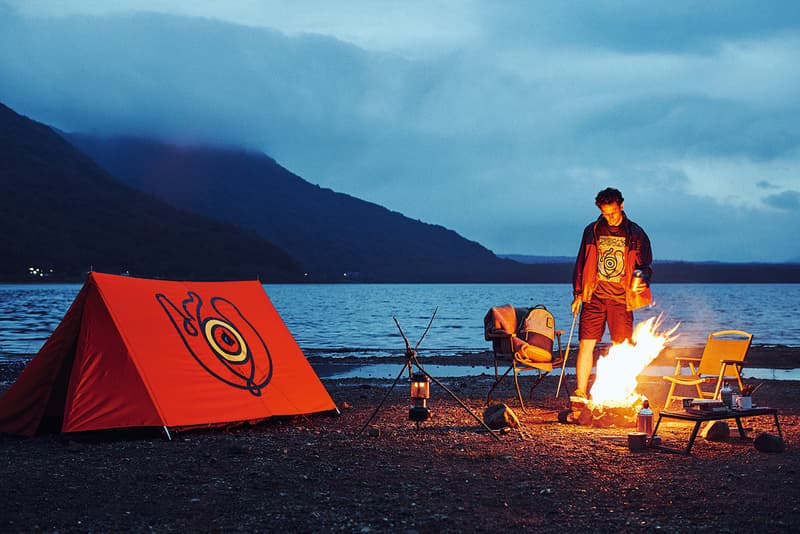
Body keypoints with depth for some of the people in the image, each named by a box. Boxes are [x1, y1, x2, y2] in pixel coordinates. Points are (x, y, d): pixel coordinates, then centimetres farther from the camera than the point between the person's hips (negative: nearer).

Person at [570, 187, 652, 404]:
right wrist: (578, 294, 8)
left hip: (621, 299, -1)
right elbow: (581, 263, 13)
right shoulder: (592, 231, 9)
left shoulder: (635, 233, 4)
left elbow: (646, 265, 6)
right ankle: (581, 392, -2)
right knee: (585, 344, -6)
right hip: (594, 297, 1)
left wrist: (640, 276, -17)